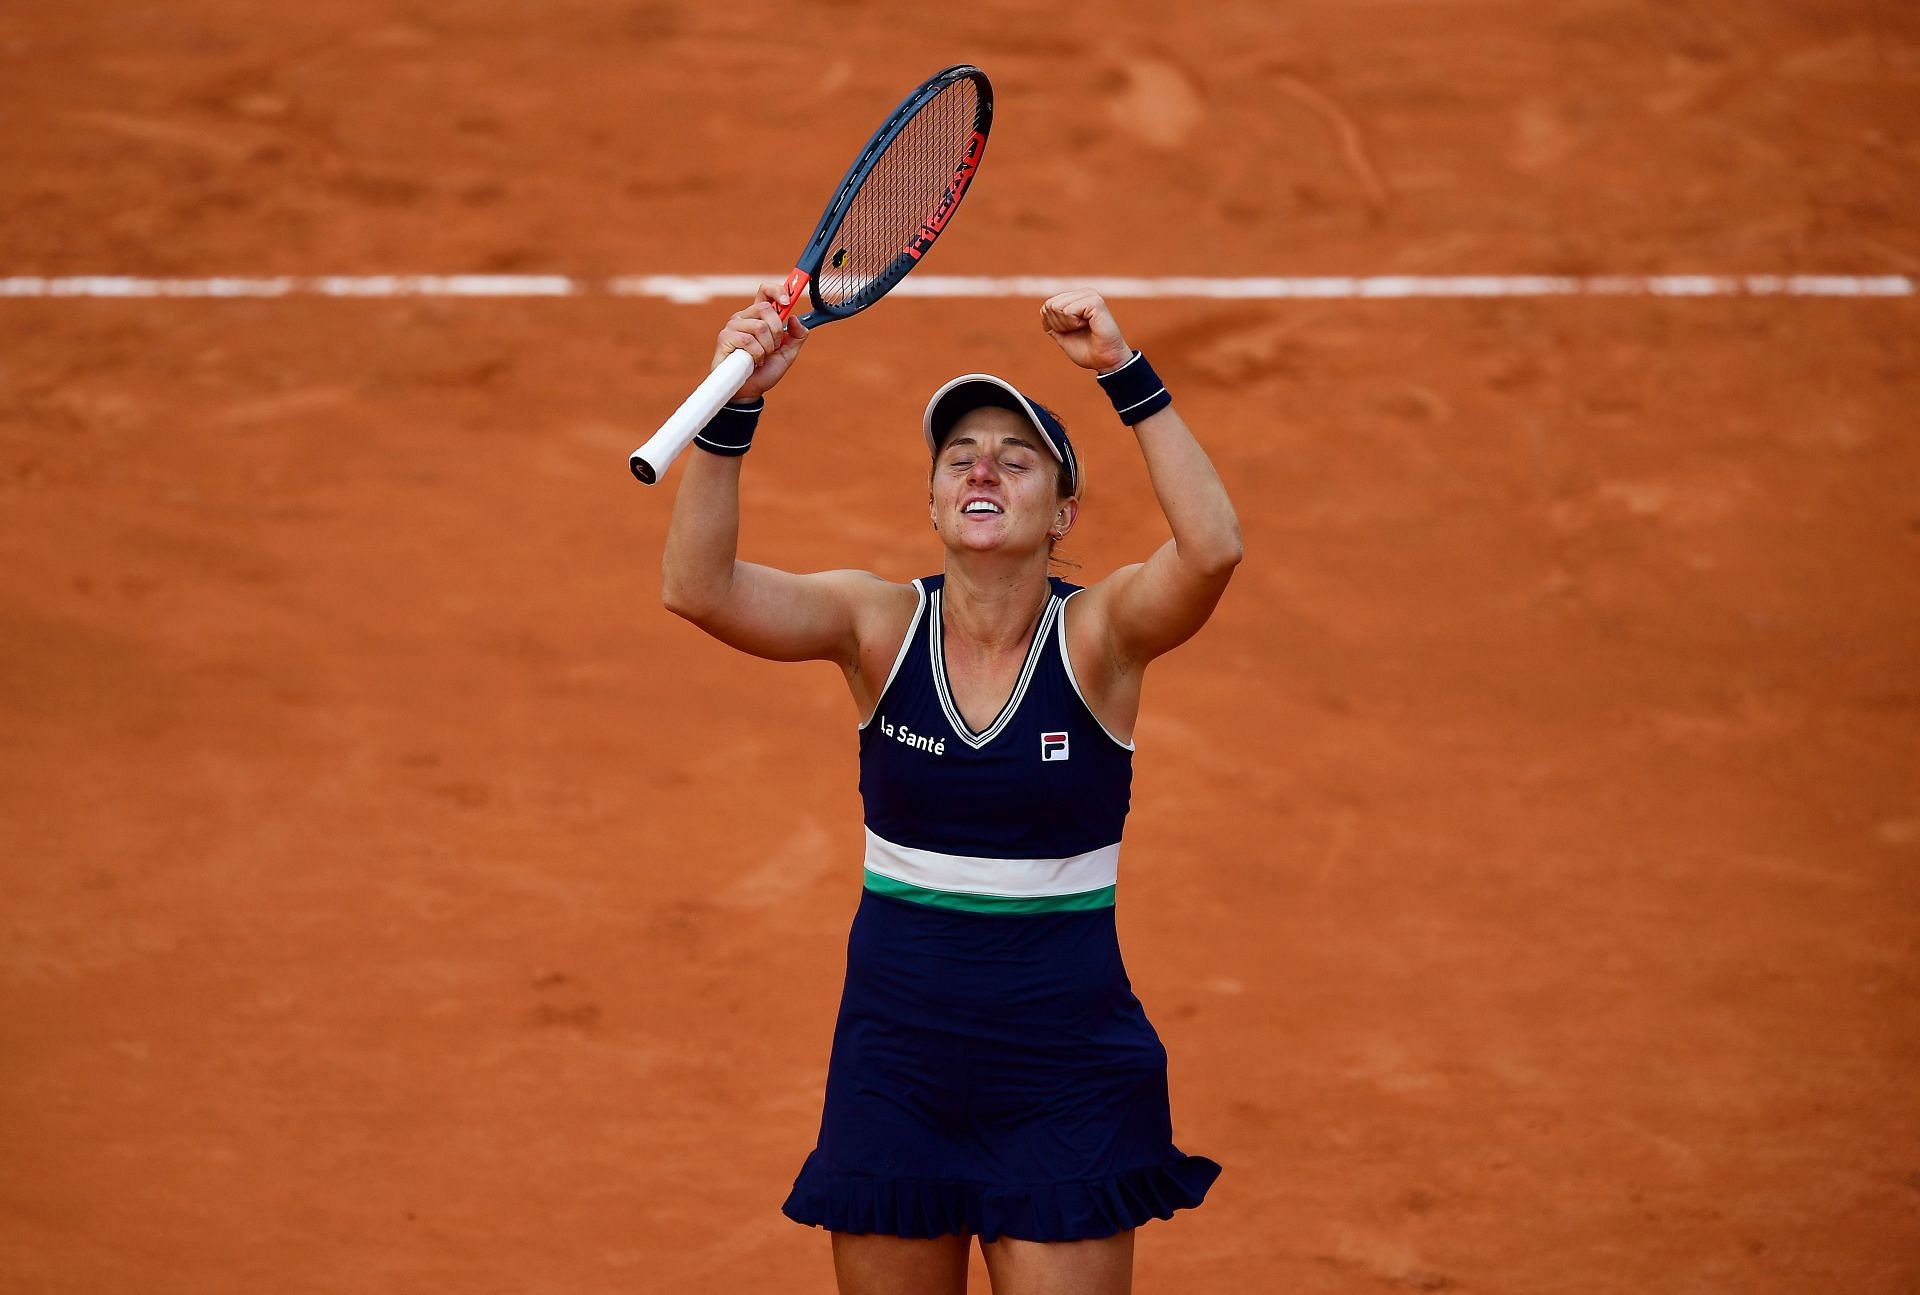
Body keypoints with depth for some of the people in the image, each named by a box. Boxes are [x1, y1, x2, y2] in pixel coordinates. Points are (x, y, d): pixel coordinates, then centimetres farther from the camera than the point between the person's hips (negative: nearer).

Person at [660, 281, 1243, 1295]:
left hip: (1064, 1085, -2)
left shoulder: (1097, 634, -7)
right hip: (897, 1068, 2)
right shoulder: (881, 625, -3)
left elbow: (1211, 548, -29)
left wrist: (1125, 375, -31)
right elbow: (697, 586, -18)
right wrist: (736, 405, -29)